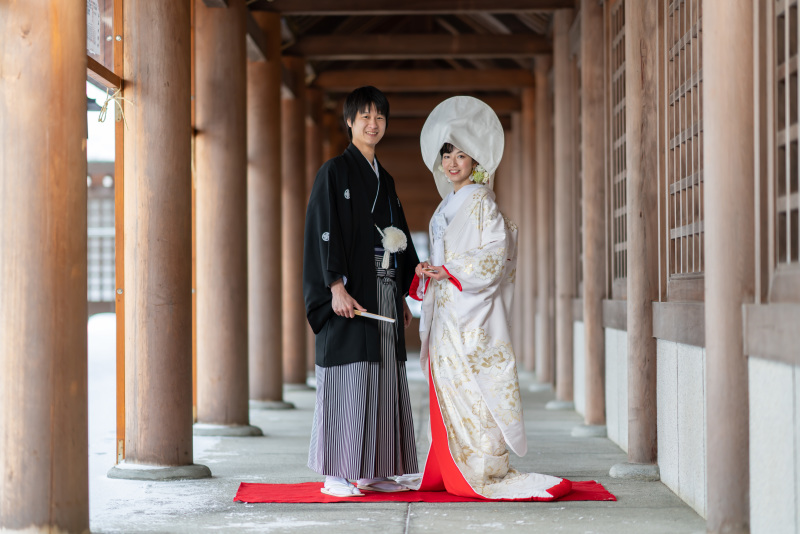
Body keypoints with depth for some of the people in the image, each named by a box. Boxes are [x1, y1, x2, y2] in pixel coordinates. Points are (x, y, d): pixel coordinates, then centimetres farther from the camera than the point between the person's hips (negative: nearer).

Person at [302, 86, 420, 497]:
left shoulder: (385, 179, 18)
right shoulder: (334, 172, -4)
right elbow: (325, 231, -12)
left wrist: (403, 296, 15)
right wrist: (337, 287, -21)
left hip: (385, 291, 7)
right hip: (351, 292, -7)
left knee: (384, 379, 6)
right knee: (348, 378, -8)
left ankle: (374, 471, 12)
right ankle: (336, 475, -4)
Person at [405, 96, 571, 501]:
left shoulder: (481, 203, -7)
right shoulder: (448, 206, 19)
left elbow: (496, 251, -16)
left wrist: (452, 270, -16)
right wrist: (428, 272, 3)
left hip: (471, 311, -8)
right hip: (446, 309, 8)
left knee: (468, 386, -9)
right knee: (447, 388, 7)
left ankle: (481, 471, -6)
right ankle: (449, 470, 10)